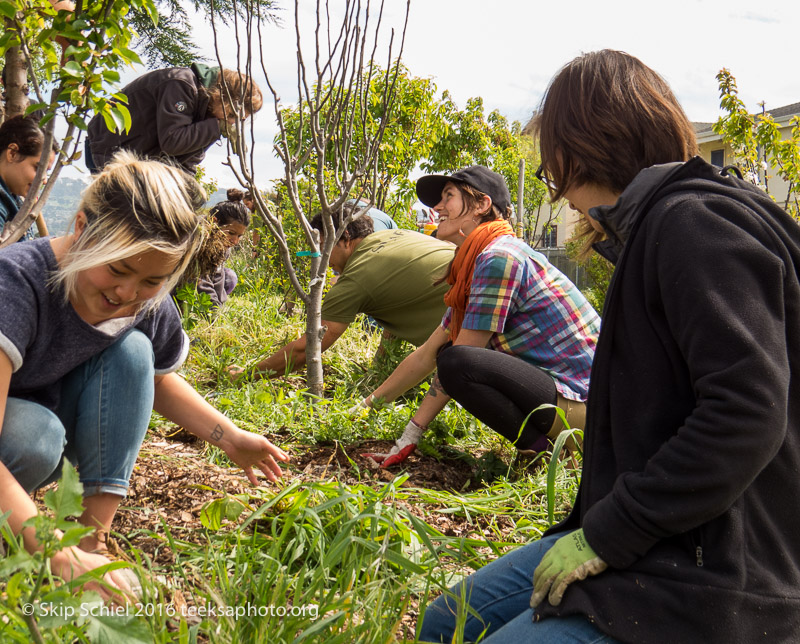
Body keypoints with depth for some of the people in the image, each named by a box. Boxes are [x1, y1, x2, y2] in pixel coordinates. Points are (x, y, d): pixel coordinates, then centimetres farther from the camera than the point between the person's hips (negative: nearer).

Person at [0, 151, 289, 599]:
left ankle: (95, 535, -15)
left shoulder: (152, 305, -16)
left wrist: (231, 439, -5)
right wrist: (61, 558, -50)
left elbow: (159, 379, 8)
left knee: (131, 352, -19)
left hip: (59, 414, 5)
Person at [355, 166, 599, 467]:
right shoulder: (471, 268, 15)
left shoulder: (499, 259, -16)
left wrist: (411, 435, -4)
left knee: (455, 361, -26)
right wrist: (367, 405, 15)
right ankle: (544, 443, 13)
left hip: (581, 402, -10)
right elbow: (427, 355, 17)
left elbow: (454, 365, -15)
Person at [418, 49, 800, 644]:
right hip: (649, 541, 10)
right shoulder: (653, 225, 15)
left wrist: (609, 533, -21)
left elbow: (748, 414, -26)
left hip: (706, 581, -10)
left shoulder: (698, 222, -17)